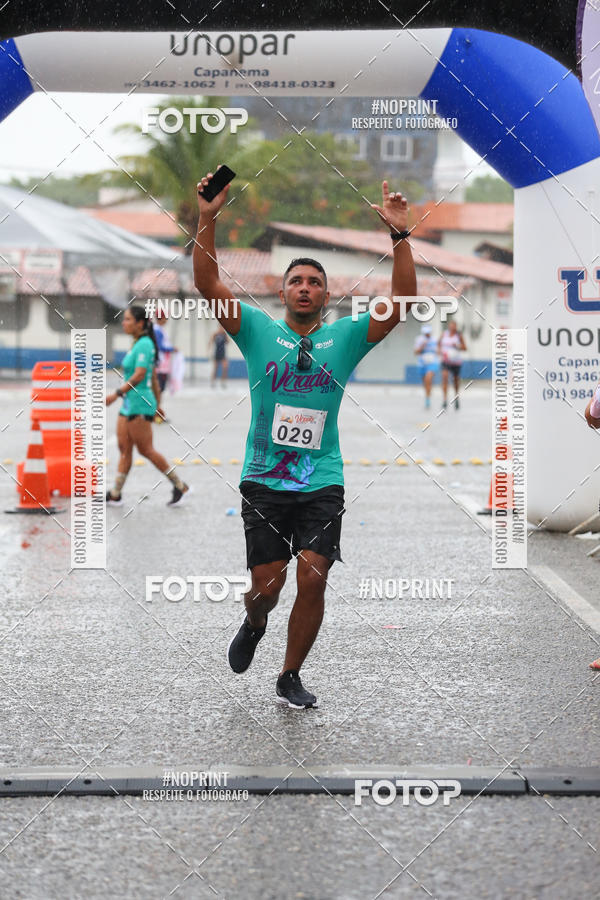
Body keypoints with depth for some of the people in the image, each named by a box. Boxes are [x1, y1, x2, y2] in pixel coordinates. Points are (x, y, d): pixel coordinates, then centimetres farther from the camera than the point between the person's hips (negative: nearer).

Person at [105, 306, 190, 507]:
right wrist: (157, 404, 25)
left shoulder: (144, 344, -15)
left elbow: (139, 375, -24)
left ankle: (180, 486, 6)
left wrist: (116, 394, -26)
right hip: (129, 405, 10)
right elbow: (154, 378, 20)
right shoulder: (138, 344, 14)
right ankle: (115, 495, 10)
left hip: (139, 404, -10)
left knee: (146, 450, -3)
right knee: (124, 449, 8)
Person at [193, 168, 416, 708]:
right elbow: (208, 284, -6)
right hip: (263, 482, 0)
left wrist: (400, 234, -13)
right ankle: (254, 623, 36)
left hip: (322, 485, 1)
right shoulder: (258, 331, 4)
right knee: (267, 585, -2)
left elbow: (402, 301, -4)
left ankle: (291, 677, 10)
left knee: (313, 580, -9)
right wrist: (208, 220, -16)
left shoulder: (345, 337, 5)